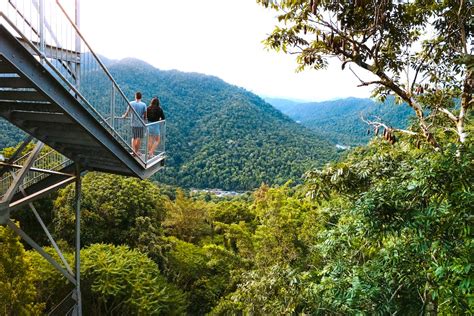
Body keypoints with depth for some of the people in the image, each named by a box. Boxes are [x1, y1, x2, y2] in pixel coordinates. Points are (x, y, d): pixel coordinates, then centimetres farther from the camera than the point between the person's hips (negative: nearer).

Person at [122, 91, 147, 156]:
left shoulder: (131, 103, -4)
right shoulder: (143, 105, -7)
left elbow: (127, 113, 3)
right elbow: (145, 116, -6)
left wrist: (123, 116, 23)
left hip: (134, 124, 1)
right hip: (141, 124, -1)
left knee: (133, 138, 13)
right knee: (139, 138, 9)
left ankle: (134, 151, 7)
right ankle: (137, 152, 14)